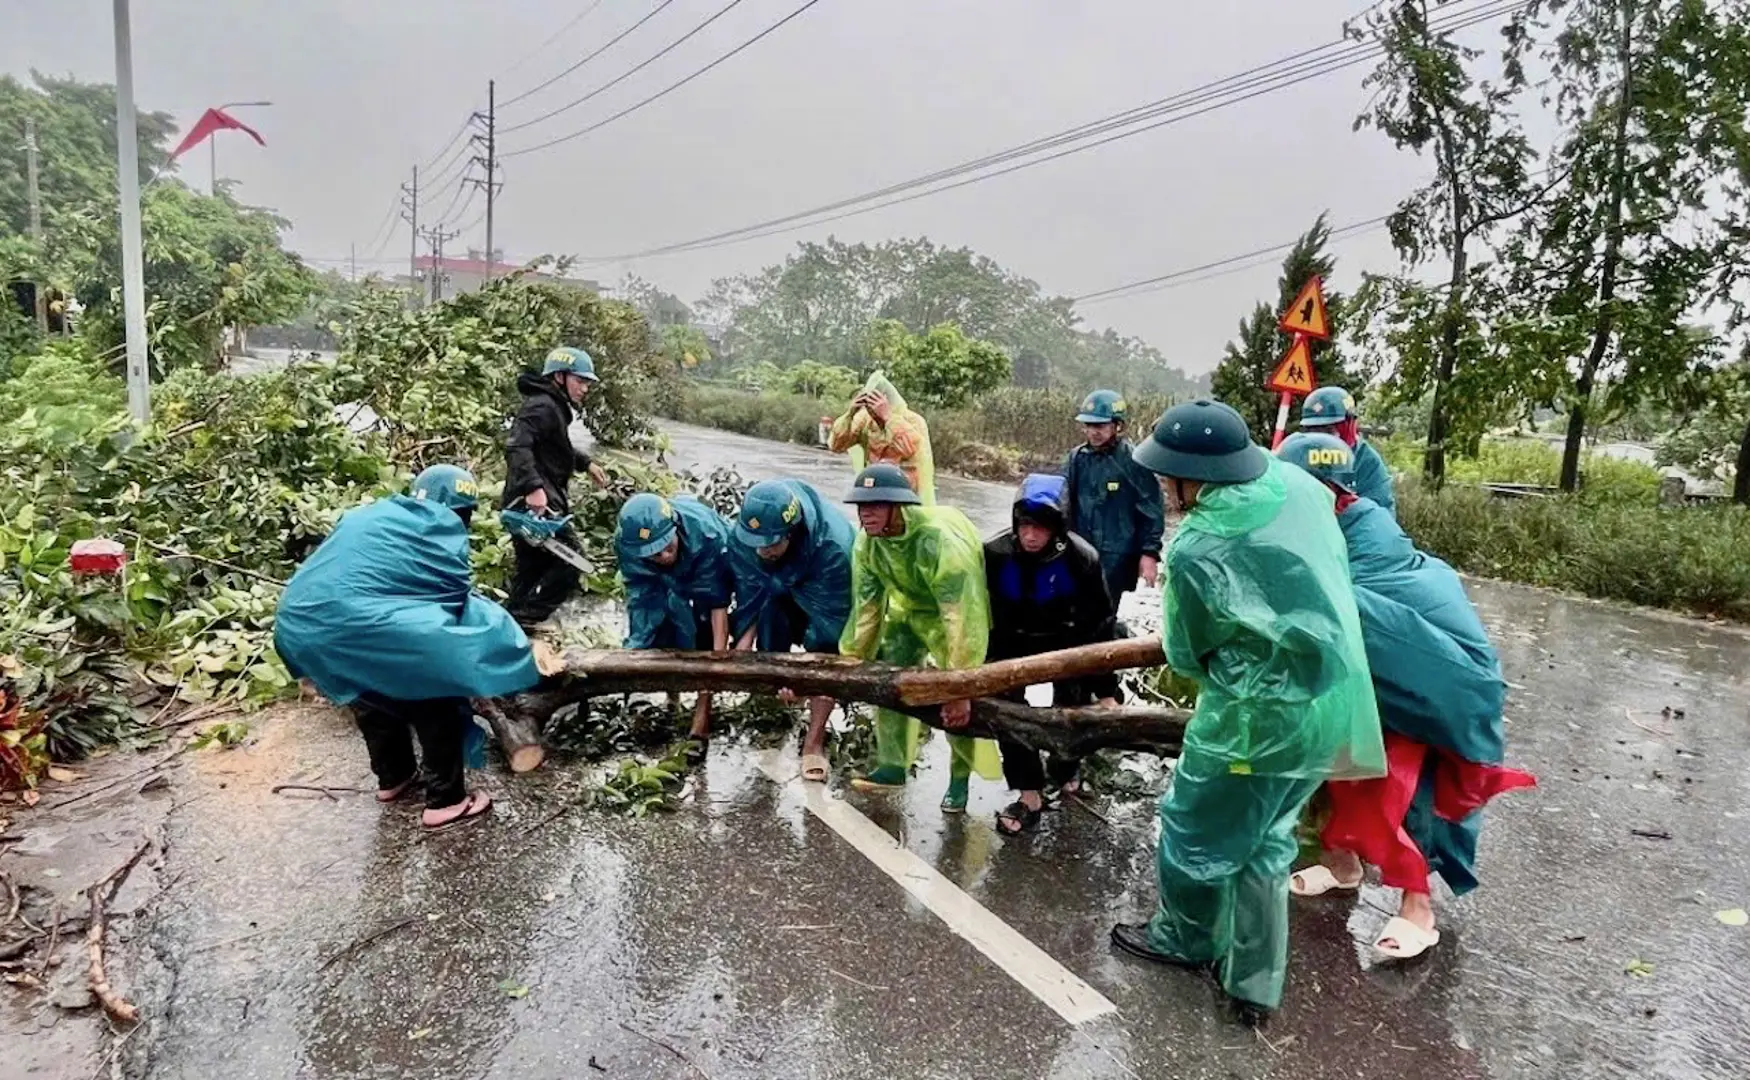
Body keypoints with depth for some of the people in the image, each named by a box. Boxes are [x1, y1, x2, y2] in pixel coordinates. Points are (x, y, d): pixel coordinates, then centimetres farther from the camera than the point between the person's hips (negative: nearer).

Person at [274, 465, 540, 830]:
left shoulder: (367, 514, 27)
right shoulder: (442, 527, 7)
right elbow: (453, 596, 6)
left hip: (300, 623, 8)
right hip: (358, 627, -8)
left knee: (374, 693, 30)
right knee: (434, 702, 7)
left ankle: (393, 777, 44)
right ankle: (446, 800, 13)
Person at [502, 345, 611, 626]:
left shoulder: (555, 407, 19)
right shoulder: (542, 407, -14)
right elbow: (516, 447, -29)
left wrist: (586, 463, 26)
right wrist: (533, 487, -40)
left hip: (530, 503, 11)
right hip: (535, 503, -11)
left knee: (531, 570, 16)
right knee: (569, 564, -8)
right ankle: (521, 622, -6)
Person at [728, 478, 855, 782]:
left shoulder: (833, 546, -43)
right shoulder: (743, 538, -31)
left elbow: (828, 617, -35)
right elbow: (748, 599, -19)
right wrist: (742, 646, -30)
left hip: (829, 596, -4)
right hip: (782, 591, 4)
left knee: (824, 651, -18)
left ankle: (814, 743, -10)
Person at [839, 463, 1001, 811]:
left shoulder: (941, 540, -41)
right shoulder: (866, 542, -19)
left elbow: (960, 618, -41)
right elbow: (865, 607, -7)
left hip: (963, 608, -6)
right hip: (910, 606, 6)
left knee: (957, 703, -8)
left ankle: (960, 778, 13)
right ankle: (892, 766, 16)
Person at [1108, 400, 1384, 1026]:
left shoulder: (1194, 551, -23)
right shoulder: (1295, 483, -4)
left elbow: (1188, 657, -7)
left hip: (1262, 718, -7)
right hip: (1333, 705, 8)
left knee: (1196, 831, 17)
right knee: (1265, 840, 21)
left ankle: (1185, 939, 41)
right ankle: (1254, 984, 31)